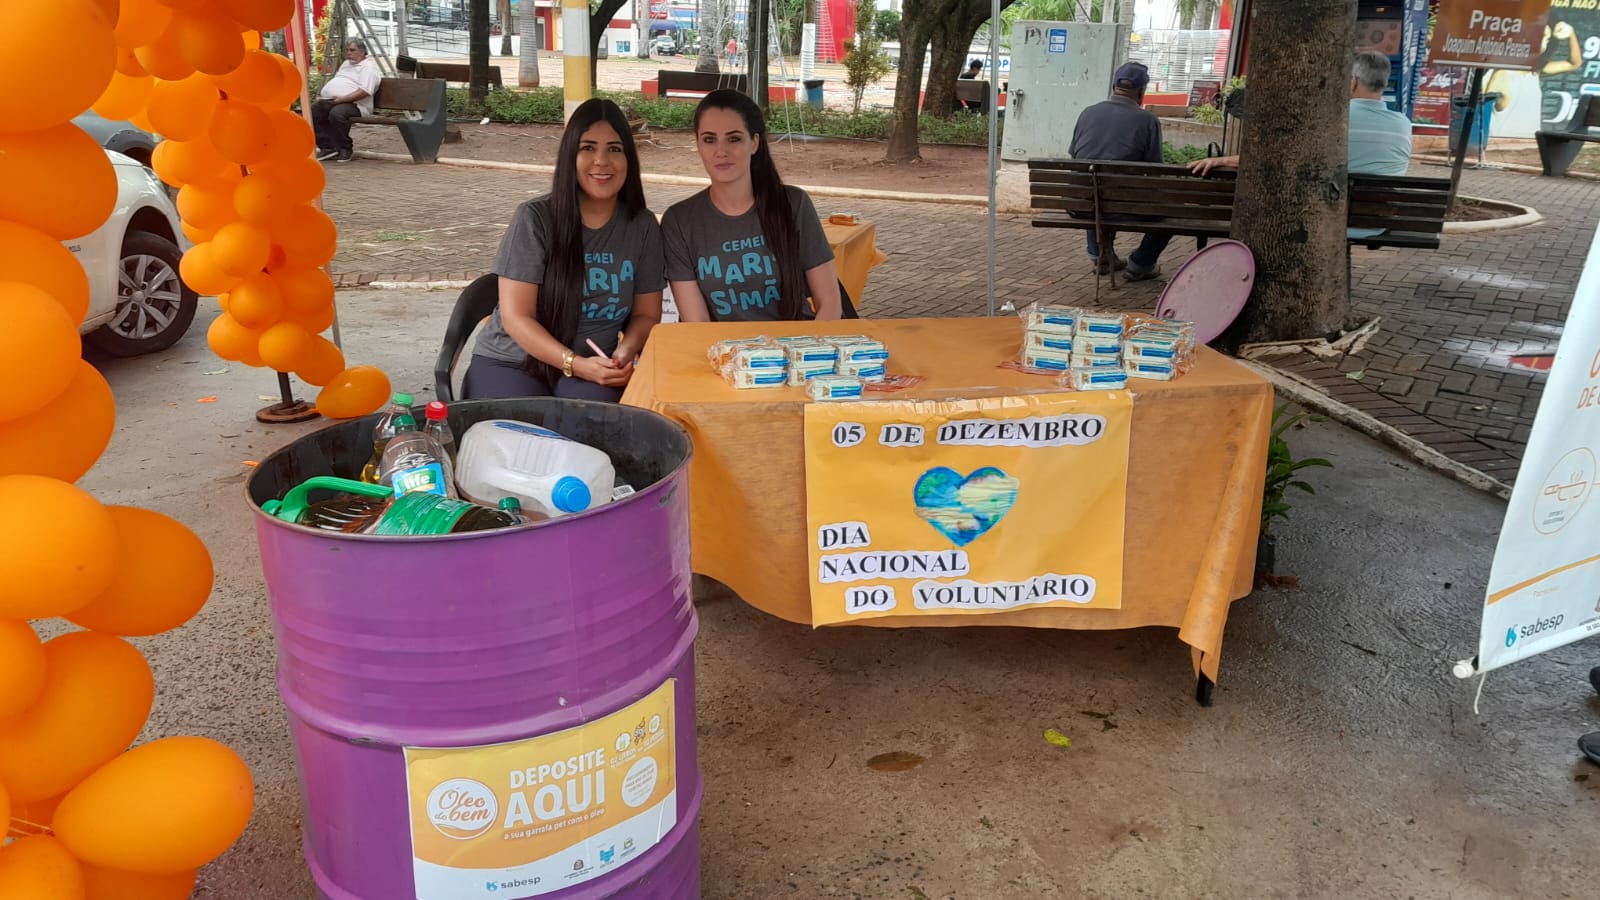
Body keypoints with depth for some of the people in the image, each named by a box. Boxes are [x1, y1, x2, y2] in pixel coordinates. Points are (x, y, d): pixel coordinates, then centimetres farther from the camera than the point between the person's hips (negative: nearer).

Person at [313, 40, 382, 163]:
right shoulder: (346, 64, 27)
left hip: (352, 104, -9)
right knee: (311, 112, -13)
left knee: (336, 114, -38)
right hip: (329, 101, 9)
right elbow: (333, 83, 33)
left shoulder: (368, 67, -2)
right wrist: (321, 95, 14)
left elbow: (365, 91, -17)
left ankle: (346, 149, -16)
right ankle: (328, 147, -8)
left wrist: (343, 99, -23)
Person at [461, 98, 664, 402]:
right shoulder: (535, 218, -9)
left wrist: (625, 353, -15)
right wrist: (576, 363, -25)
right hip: (510, 363, -2)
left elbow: (646, 314, 8)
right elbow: (515, 316, -12)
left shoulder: (643, 226, 1)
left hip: (593, 368, 2)